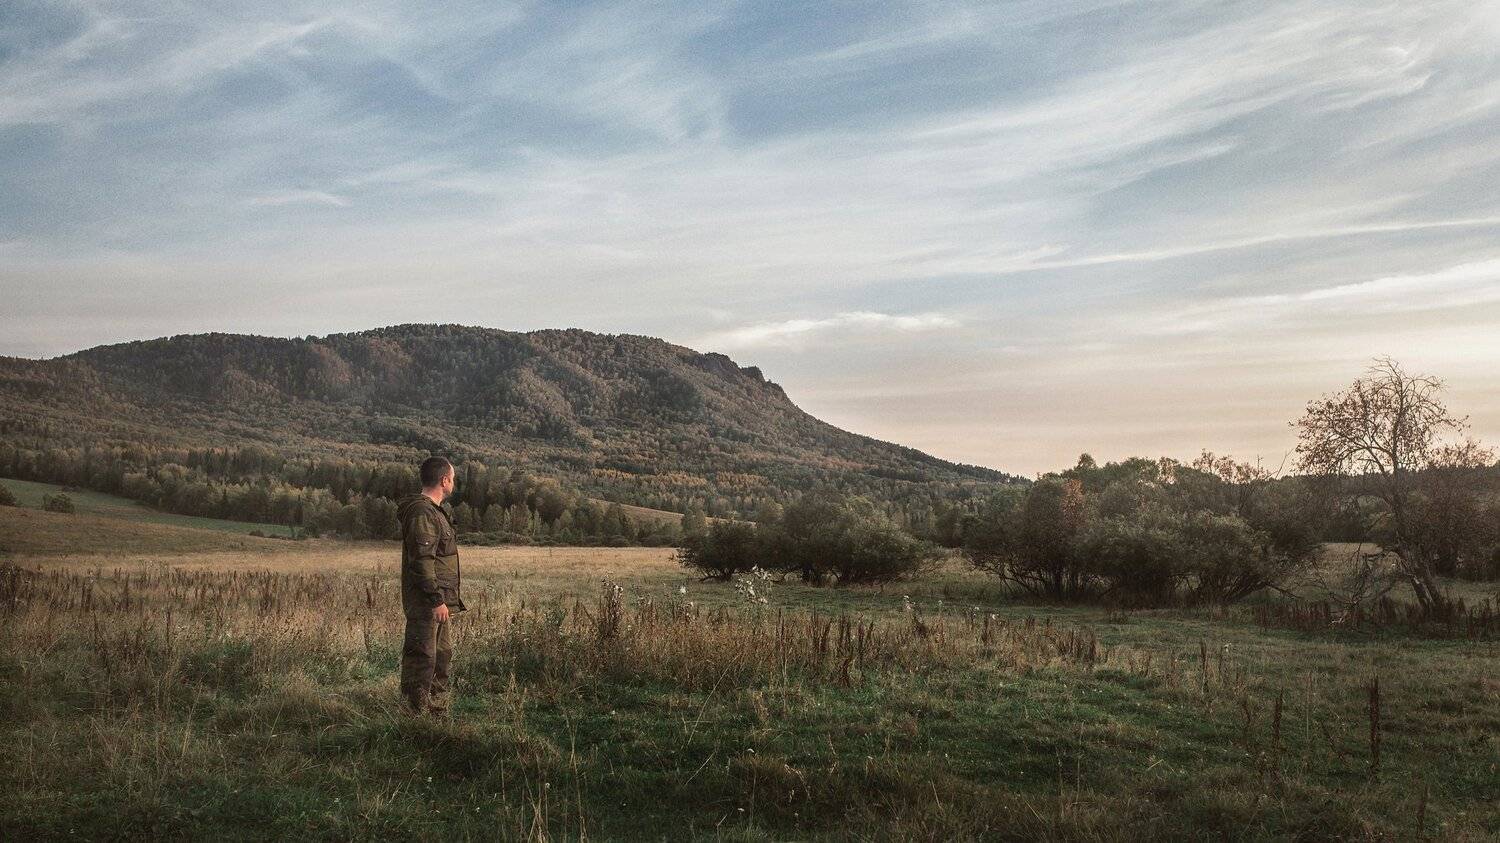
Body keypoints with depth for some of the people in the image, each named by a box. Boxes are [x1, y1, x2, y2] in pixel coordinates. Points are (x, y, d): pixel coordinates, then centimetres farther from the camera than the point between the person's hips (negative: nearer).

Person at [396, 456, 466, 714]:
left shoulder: (434, 511, 17)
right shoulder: (422, 513, -16)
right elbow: (422, 560, -22)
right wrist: (437, 600, -24)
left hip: (438, 600, 11)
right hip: (425, 601, -11)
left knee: (442, 656, 17)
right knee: (422, 658, -5)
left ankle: (438, 711, 26)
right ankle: (418, 715, 0)